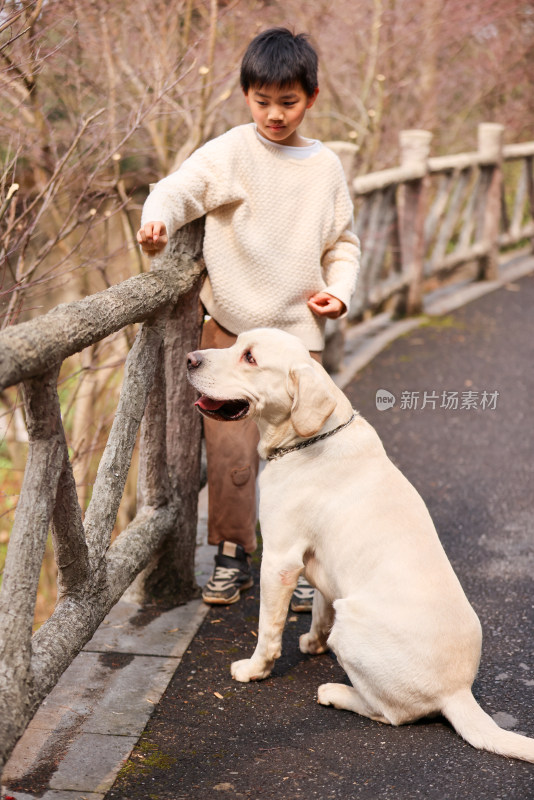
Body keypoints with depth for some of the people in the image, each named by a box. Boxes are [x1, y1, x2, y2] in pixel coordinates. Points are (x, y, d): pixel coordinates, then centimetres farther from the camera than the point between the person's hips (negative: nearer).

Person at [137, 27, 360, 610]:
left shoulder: (326, 167, 9)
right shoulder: (232, 152, -1)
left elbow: (343, 242, 19)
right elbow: (180, 188, -14)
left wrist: (339, 290, 2)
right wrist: (157, 219, -35)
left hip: (298, 332, 2)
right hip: (231, 327, -2)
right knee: (231, 450, -1)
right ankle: (231, 556, 19)